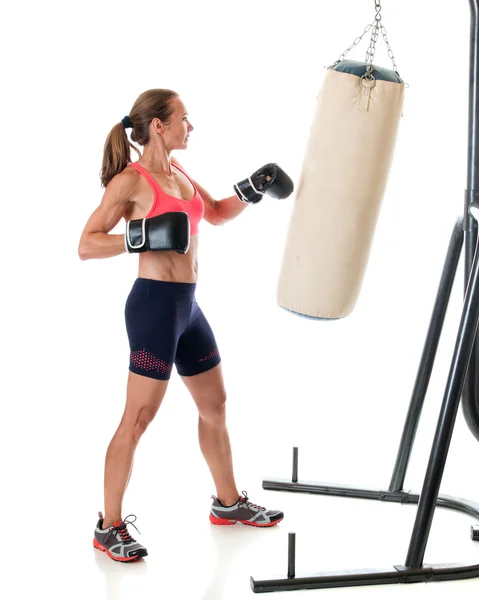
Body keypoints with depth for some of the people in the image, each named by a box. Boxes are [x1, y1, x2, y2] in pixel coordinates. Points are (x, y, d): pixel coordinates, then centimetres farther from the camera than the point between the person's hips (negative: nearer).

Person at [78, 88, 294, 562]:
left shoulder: (177, 172, 13)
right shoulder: (130, 180, -10)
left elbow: (216, 215, 26)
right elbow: (86, 246, -12)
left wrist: (252, 190, 11)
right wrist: (140, 236, -25)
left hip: (187, 306, 9)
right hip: (154, 304, -9)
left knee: (215, 405, 17)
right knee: (139, 418, -5)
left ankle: (228, 502, 34)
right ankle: (109, 526, 9)